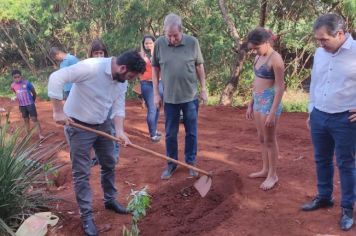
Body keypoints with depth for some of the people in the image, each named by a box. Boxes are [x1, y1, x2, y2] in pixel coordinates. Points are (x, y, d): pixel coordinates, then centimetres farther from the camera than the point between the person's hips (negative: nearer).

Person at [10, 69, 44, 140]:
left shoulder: (27, 83, -13)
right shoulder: (13, 85, -1)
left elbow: (34, 93, -2)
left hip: (30, 104, -4)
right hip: (21, 105, 4)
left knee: (34, 119, -5)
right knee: (26, 120, 12)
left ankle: (40, 134, -4)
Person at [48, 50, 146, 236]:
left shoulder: (120, 79, -3)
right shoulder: (91, 67, -28)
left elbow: (118, 107, 0)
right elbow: (56, 78, -29)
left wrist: (119, 130, -16)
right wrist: (58, 111, -27)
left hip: (103, 124, 7)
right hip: (79, 126, -7)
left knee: (109, 164, 17)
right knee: (81, 173, 0)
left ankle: (110, 200, 36)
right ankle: (86, 215, 11)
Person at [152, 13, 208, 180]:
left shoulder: (192, 42, -7)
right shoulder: (159, 44, -6)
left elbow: (199, 66, 3)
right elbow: (155, 69, 3)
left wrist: (203, 89, 3)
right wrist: (156, 93, 2)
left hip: (190, 96, 0)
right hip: (169, 97, 1)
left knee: (191, 133, 11)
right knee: (170, 134, 11)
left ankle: (191, 163, 26)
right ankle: (171, 164, 26)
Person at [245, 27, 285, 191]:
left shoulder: (275, 59, -17)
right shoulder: (258, 57, 9)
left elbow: (280, 88, -18)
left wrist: (272, 113, -20)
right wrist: (251, 104, 18)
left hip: (270, 102, -8)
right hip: (258, 101, 9)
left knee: (270, 140, 2)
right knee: (261, 138, 17)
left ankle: (273, 175, 16)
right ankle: (265, 169, 31)